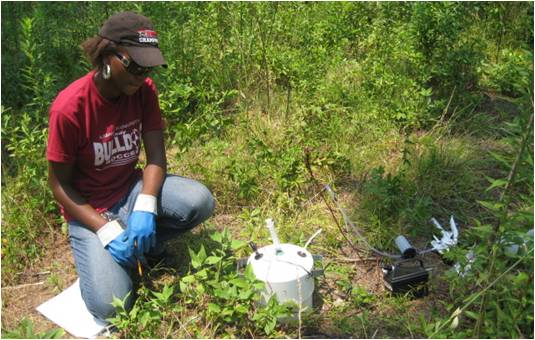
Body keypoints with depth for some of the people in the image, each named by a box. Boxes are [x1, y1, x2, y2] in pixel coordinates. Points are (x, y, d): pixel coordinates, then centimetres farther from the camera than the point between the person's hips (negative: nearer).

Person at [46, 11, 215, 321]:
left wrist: (145, 209, -29)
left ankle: (146, 244, 5)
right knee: (111, 306, -20)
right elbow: (59, 185, -14)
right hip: (89, 209, -4)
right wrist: (107, 231, -24)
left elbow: (156, 156, -11)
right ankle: (99, 253, 14)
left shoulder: (144, 89, -9)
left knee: (200, 201, -25)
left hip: (132, 189, 4)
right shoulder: (70, 107, -23)